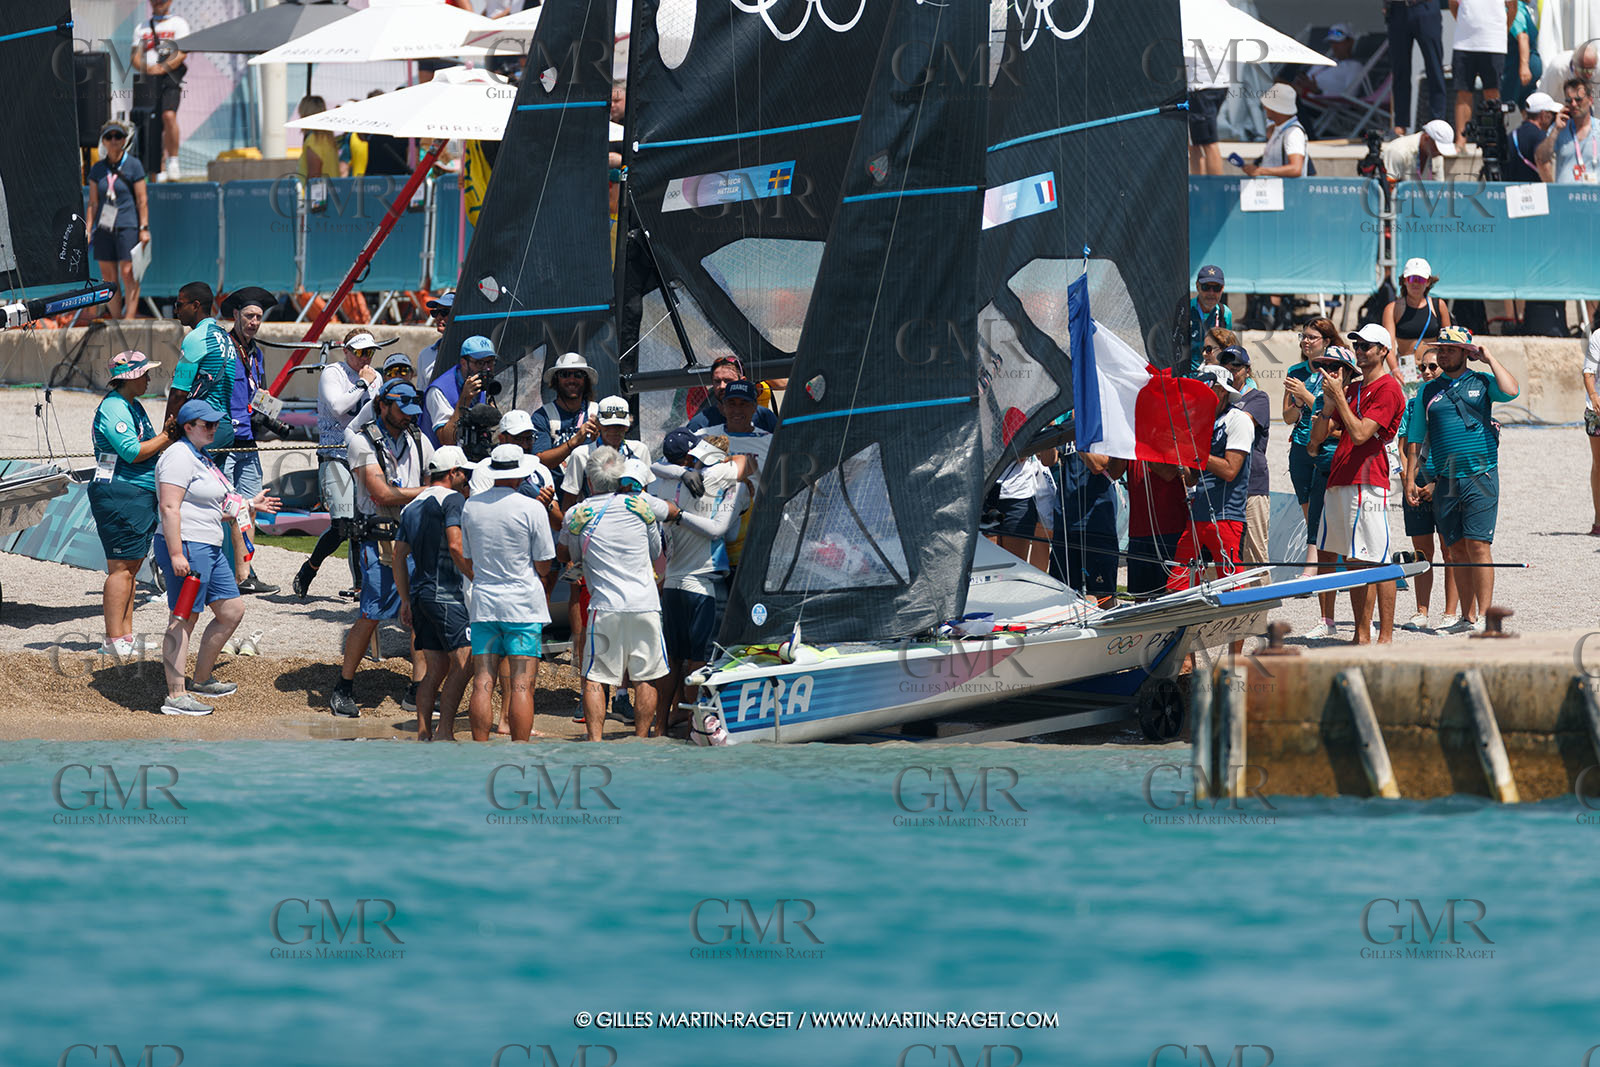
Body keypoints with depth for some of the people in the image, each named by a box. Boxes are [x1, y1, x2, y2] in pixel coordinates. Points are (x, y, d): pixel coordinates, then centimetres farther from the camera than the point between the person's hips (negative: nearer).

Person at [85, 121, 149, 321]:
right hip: (103, 228, 4)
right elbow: (93, 203, 12)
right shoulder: (97, 169, 10)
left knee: (128, 273, -11)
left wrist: (144, 228, -8)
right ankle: (116, 321, 8)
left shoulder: (133, 166, 0)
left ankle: (129, 319, -13)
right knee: (108, 276, 3)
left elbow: (142, 200, -2)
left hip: (128, 226, -4)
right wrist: (88, 230, 5)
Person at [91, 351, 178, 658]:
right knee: (121, 568, -10)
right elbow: (132, 452, -20)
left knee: (131, 567, 12)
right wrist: (166, 437, -11)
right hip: (119, 494, -11)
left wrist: (167, 434, 3)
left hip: (141, 495, 11)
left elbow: (146, 446, 20)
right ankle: (114, 640, -11)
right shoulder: (113, 408, -14)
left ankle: (126, 636, 16)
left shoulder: (133, 407, 18)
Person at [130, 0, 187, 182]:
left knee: (168, 115, -26)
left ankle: (173, 160, -20)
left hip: (170, 77, -4)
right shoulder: (142, 27, 21)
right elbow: (135, 56, 12)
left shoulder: (178, 24, 10)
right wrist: (145, 68, -10)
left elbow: (181, 53, -4)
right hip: (148, 79, 4)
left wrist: (163, 68, -19)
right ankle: (161, 170, 5)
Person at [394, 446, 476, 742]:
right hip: (445, 593, -9)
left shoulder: (412, 506, 19)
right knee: (463, 662, -9)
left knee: (436, 668, 10)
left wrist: (405, 601, 21)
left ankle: (423, 733, 6)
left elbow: (399, 555, 18)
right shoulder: (451, 498, -6)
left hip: (420, 593, 9)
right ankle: (445, 731, -15)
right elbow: (456, 546, -17)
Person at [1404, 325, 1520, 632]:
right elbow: (1416, 439, 16)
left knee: (1477, 546, -10)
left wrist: (1489, 359, -6)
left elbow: (1510, 391, -16)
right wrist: (1411, 478, 10)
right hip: (1445, 480, 4)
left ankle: (1483, 617, -8)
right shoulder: (1429, 391, 14)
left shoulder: (1481, 383, 6)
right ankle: (1467, 618, 13)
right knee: (1456, 550, 6)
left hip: (1480, 477, -4)